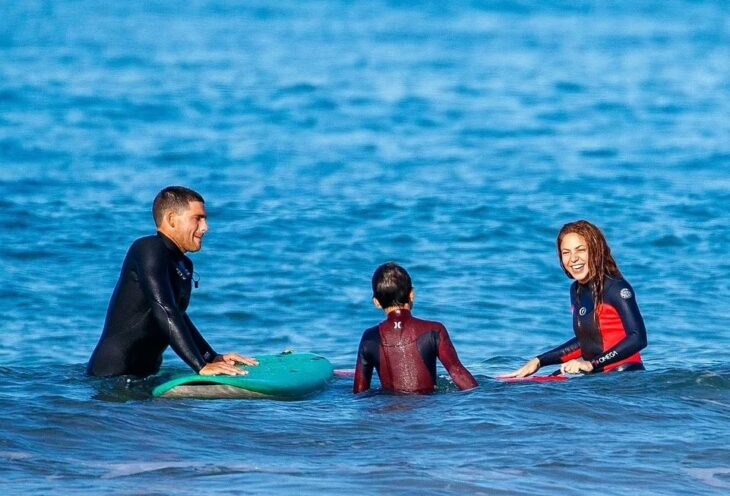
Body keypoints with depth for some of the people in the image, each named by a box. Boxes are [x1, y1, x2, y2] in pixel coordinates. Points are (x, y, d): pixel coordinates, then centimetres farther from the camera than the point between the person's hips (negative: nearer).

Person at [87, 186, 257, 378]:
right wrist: (201, 366, -27)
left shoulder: (184, 266, 15)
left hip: (144, 374, 10)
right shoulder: (150, 249, -13)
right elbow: (165, 312, -22)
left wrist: (213, 358, 15)